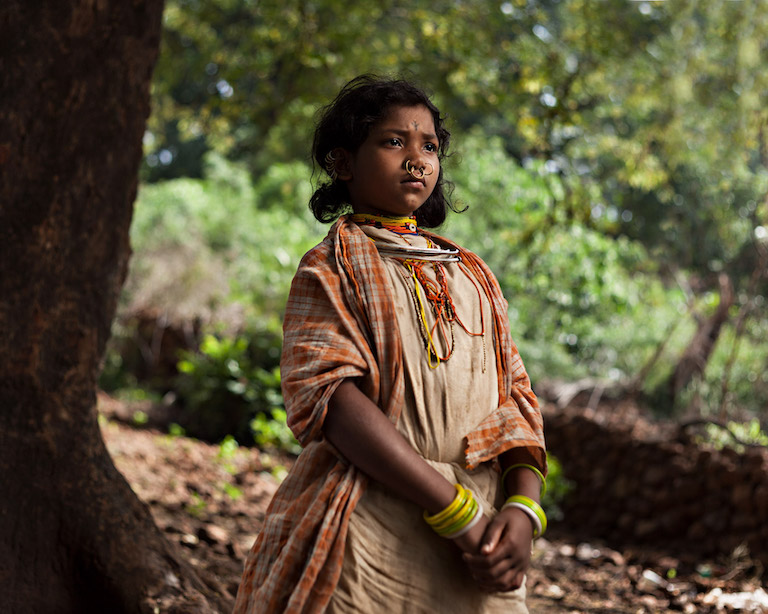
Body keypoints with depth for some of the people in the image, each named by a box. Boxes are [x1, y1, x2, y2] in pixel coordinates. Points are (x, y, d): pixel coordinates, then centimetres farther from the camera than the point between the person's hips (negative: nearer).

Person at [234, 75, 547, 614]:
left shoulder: (471, 274, 16)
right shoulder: (331, 269, 1)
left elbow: (514, 393, 10)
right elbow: (331, 397, -13)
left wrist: (523, 507, -10)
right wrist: (459, 513, -19)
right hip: (373, 537, -4)